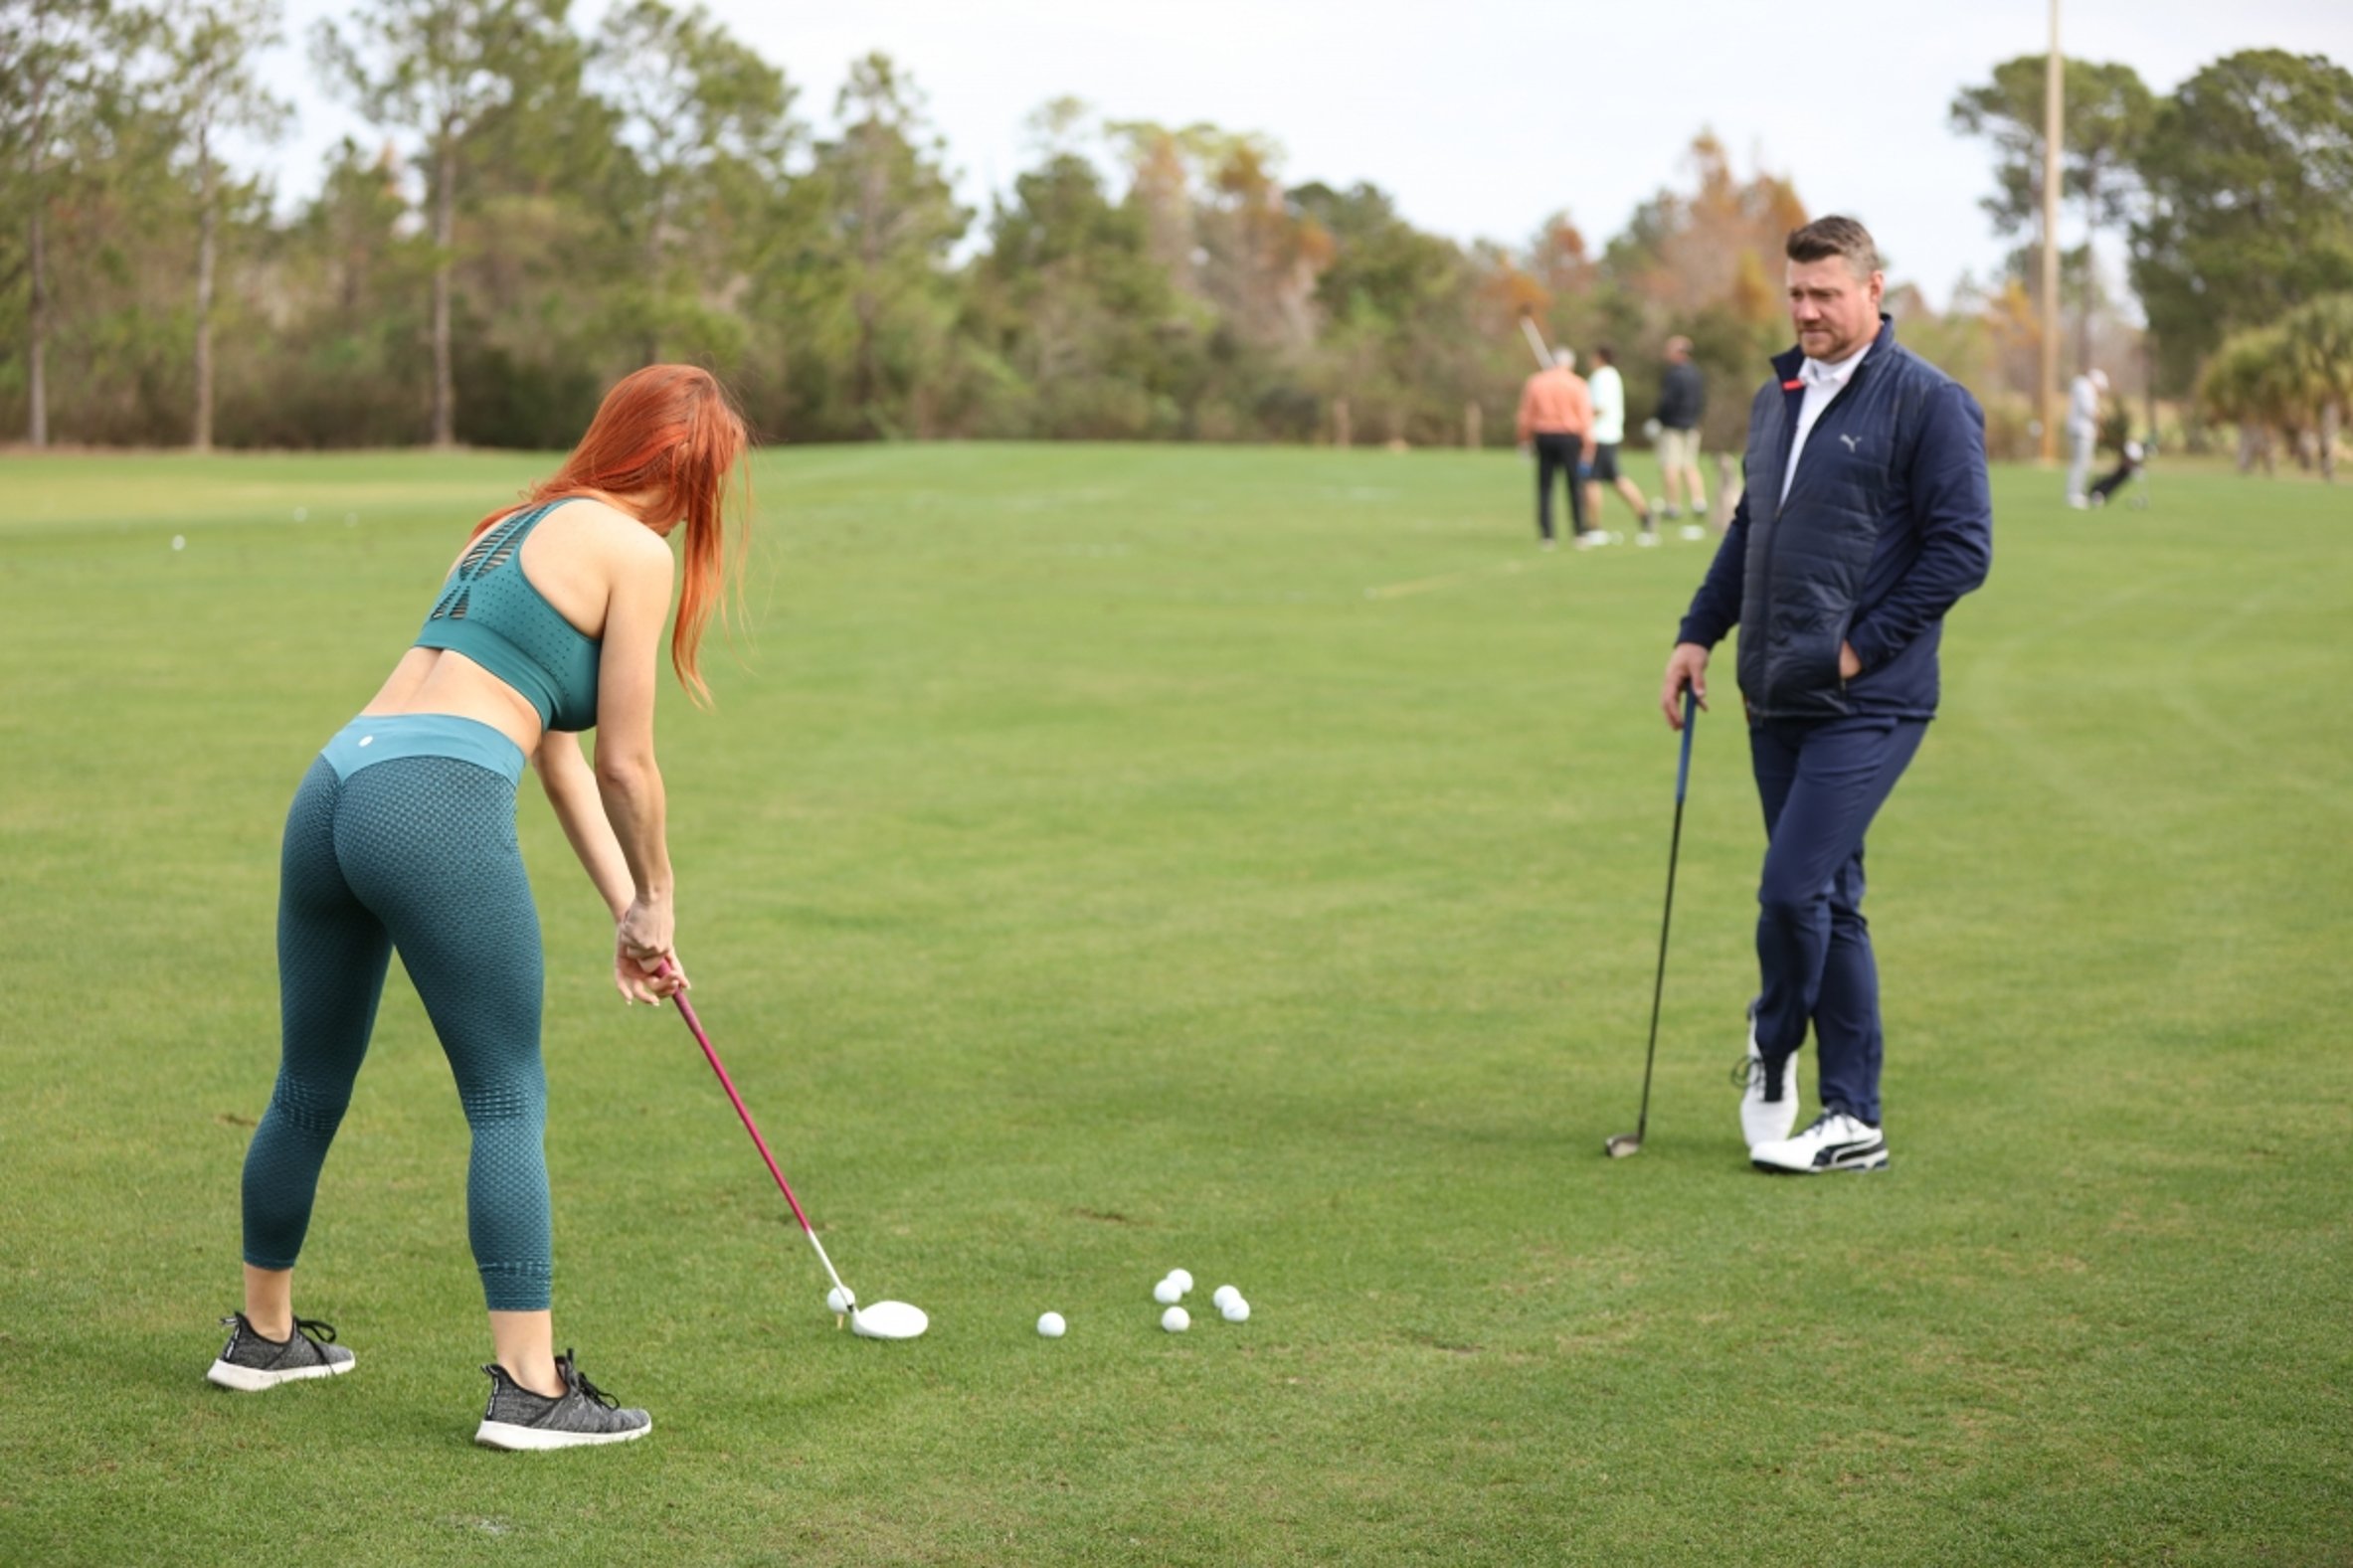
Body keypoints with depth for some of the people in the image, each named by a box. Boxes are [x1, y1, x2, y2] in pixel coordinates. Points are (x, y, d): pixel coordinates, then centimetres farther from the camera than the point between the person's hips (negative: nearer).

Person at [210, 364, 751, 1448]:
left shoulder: (519, 528, 27)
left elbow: (559, 755, 28)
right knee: (509, 1102, 0)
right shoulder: (633, 549, 1)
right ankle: (529, 1389, 1)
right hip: (436, 808, -8)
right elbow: (626, 764, 2)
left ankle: (264, 1335, 36)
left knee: (310, 1088, 20)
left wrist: (624, 908, 28)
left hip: (333, 787, 8)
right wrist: (655, 903, 17)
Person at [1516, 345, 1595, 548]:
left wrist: (1525, 440, 14)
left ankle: (1546, 536, 1)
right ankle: (1580, 533, 4)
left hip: (1544, 437, 2)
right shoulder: (1577, 385, -3)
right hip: (1570, 438, -2)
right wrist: (1588, 446, -5)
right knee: (1575, 487, 6)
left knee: (1544, 489, 6)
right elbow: (1586, 417, -7)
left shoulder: (1535, 382, 4)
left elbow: (1526, 415, 4)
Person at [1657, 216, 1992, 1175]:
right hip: (1777, 699, 7)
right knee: (1827, 904, 10)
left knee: (1793, 891, -13)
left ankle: (1772, 1049, 14)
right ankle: (1854, 1122, 16)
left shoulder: (1928, 403, -8)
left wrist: (1862, 646, -13)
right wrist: (1699, 630, 11)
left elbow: (1962, 548, -12)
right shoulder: (1776, 397, 15)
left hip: (1865, 704, -7)